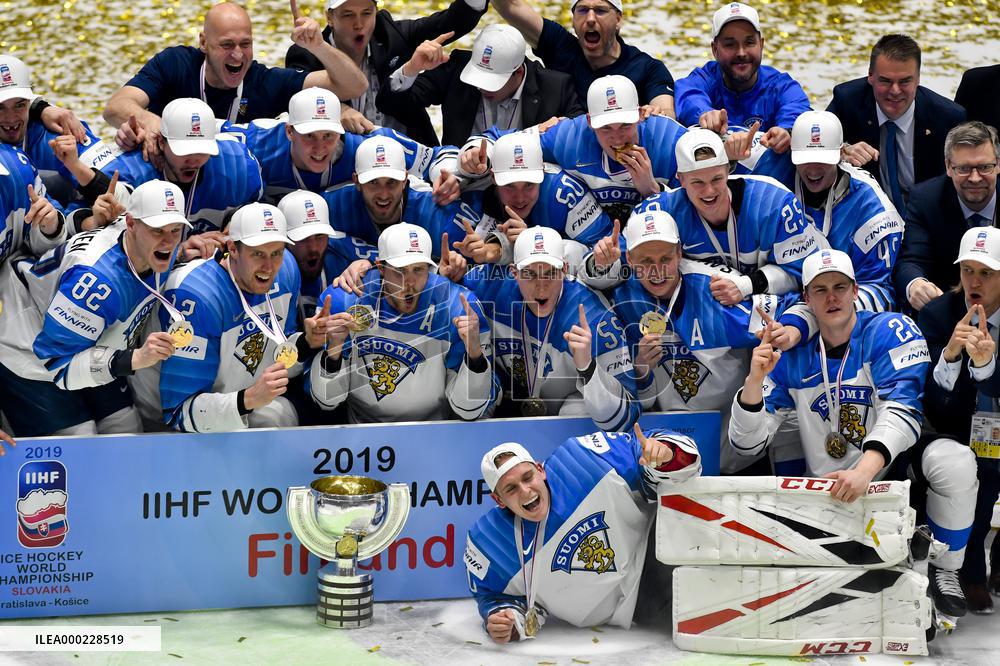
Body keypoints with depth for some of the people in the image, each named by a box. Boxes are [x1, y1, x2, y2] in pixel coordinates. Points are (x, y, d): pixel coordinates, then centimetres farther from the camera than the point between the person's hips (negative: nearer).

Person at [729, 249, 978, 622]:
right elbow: (747, 443, -2)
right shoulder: (791, 359, 0)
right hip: (831, 488, 3)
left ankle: (944, 573, -8)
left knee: (954, 460, -34)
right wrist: (755, 379, -20)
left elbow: (902, 411, -24)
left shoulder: (890, 332, -9)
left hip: (894, 467, -3)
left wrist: (866, 468, -42)